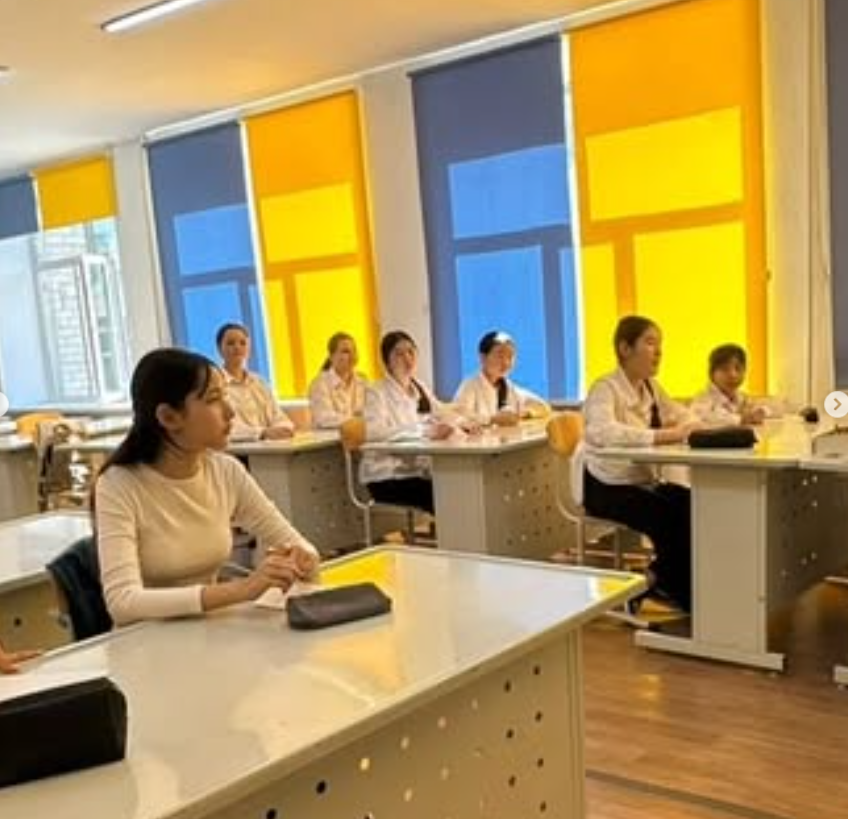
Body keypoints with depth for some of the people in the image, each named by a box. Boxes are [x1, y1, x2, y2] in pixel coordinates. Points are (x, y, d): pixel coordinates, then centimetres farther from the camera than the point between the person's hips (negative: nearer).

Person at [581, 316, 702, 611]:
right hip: (607, 487, -8)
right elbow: (602, 432, -35)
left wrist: (685, 427, -8)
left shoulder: (651, 387, 10)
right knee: (670, 516, -26)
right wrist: (665, 435, -39)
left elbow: (684, 416, 18)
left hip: (645, 481, 8)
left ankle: (659, 579, 4)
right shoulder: (606, 388, -15)